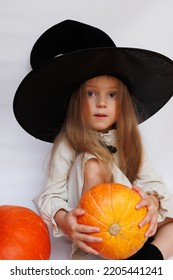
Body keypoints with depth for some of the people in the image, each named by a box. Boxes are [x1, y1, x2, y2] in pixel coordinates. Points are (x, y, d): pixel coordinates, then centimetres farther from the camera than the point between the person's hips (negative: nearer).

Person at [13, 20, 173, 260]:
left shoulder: (129, 141, -1)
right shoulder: (67, 144, -13)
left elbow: (152, 181, -8)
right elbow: (51, 195, -18)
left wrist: (153, 200, -33)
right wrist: (63, 220, -41)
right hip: (89, 227, -4)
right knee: (92, 164, -28)